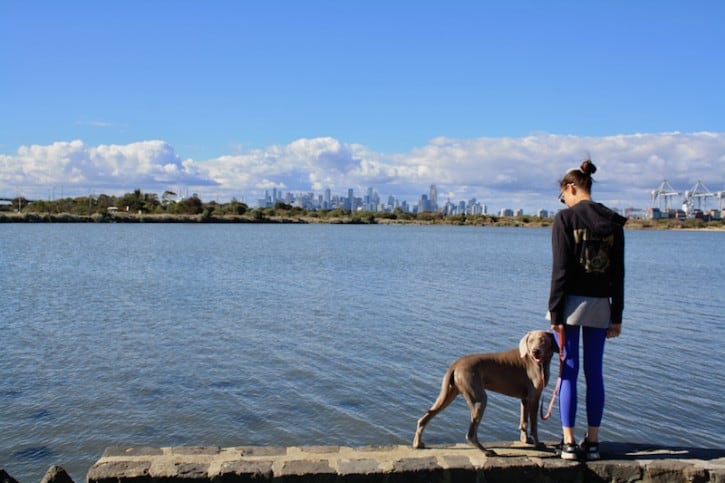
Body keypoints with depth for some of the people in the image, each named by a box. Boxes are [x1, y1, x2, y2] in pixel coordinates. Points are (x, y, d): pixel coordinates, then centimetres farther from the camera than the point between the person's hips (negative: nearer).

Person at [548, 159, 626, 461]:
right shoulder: (613, 222, 6)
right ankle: (592, 442, 16)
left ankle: (569, 443, 5)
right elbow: (618, 273, 6)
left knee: (568, 372, 2)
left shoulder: (565, 219, -9)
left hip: (572, 302, -4)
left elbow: (560, 271, -12)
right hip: (600, 304, 4)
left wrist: (555, 313, -8)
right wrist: (617, 316, 11)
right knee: (594, 373, 10)